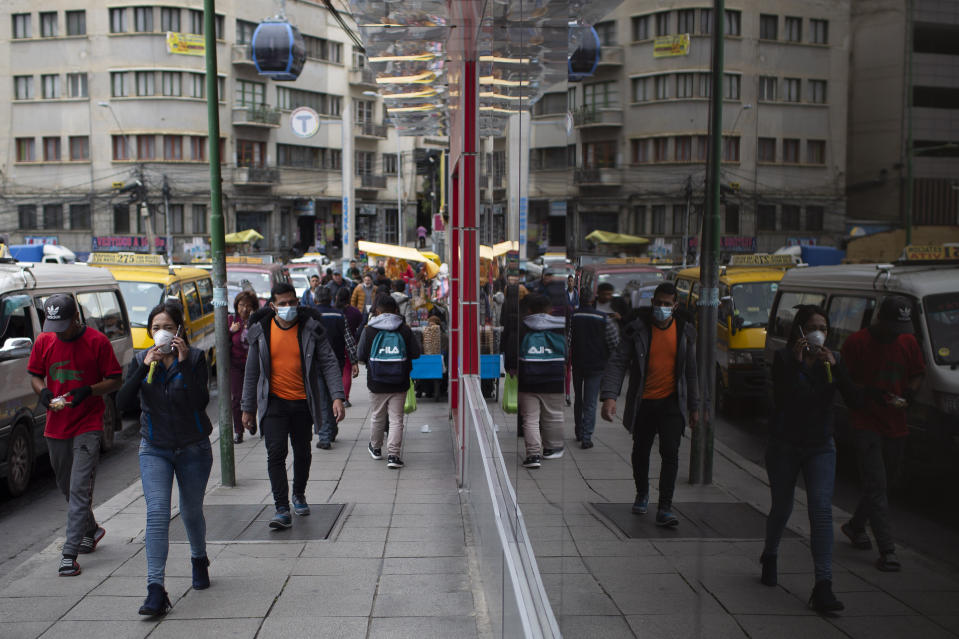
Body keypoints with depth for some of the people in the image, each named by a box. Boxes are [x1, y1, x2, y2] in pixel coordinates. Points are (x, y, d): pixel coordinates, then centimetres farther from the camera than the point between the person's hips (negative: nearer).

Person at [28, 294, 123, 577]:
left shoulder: (97, 341, -10)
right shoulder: (43, 341, 2)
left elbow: (115, 380, -5)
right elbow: (34, 374, 14)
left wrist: (88, 391, -22)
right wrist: (43, 391, -8)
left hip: (88, 426, -5)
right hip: (55, 426, 5)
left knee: (79, 489, -9)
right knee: (67, 488, 18)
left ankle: (70, 553, -7)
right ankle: (91, 530, 40)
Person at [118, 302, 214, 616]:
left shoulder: (195, 357, -7)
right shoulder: (141, 360, 1)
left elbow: (201, 401, -20)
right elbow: (124, 402, -11)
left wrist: (184, 363, -26)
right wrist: (145, 367, -21)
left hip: (193, 448, -1)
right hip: (155, 449, 1)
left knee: (191, 511, 12)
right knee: (157, 512, -13)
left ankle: (199, 559, 42)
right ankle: (156, 590, -13)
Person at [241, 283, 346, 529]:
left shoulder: (311, 328, -4)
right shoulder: (261, 330, -1)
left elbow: (329, 362, -5)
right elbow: (252, 371, 8)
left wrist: (337, 397, -16)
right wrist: (248, 408, 8)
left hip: (303, 402, 1)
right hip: (274, 401, 0)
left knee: (302, 453, 12)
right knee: (275, 453, -12)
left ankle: (299, 495, 37)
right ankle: (282, 509, -9)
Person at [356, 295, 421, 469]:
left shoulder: (369, 330, -5)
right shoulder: (405, 330, -3)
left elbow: (360, 356, -1)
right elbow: (415, 354, 1)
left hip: (377, 383, 1)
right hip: (399, 383, 0)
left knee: (377, 416, 18)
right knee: (396, 418, 2)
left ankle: (375, 448, 35)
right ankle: (393, 455, -3)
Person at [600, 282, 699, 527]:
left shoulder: (685, 331, 2)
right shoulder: (637, 329, -6)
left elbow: (691, 370, 11)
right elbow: (618, 363, -11)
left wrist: (694, 406, 11)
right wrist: (609, 396, -24)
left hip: (671, 402, 0)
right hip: (642, 403, 0)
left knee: (670, 453, -11)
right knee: (640, 452, 14)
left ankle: (664, 509, -7)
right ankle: (642, 495, 38)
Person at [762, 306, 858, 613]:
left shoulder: (831, 361, 3)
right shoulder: (783, 358, -7)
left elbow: (853, 399, -9)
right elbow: (781, 399, -22)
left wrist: (835, 367, -20)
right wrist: (796, 363, -28)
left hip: (820, 446, 2)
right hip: (785, 446, -2)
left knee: (821, 509, -11)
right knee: (782, 507, 11)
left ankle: (823, 585, -12)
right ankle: (770, 556, 40)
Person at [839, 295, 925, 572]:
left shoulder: (909, 342, 6)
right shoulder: (857, 342, -10)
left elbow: (917, 374, 17)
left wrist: (909, 392, -4)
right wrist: (873, 394, -22)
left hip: (896, 425, 6)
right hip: (866, 424, -6)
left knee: (885, 482, 17)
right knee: (876, 486, -9)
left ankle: (855, 526, 38)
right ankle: (887, 550, -8)